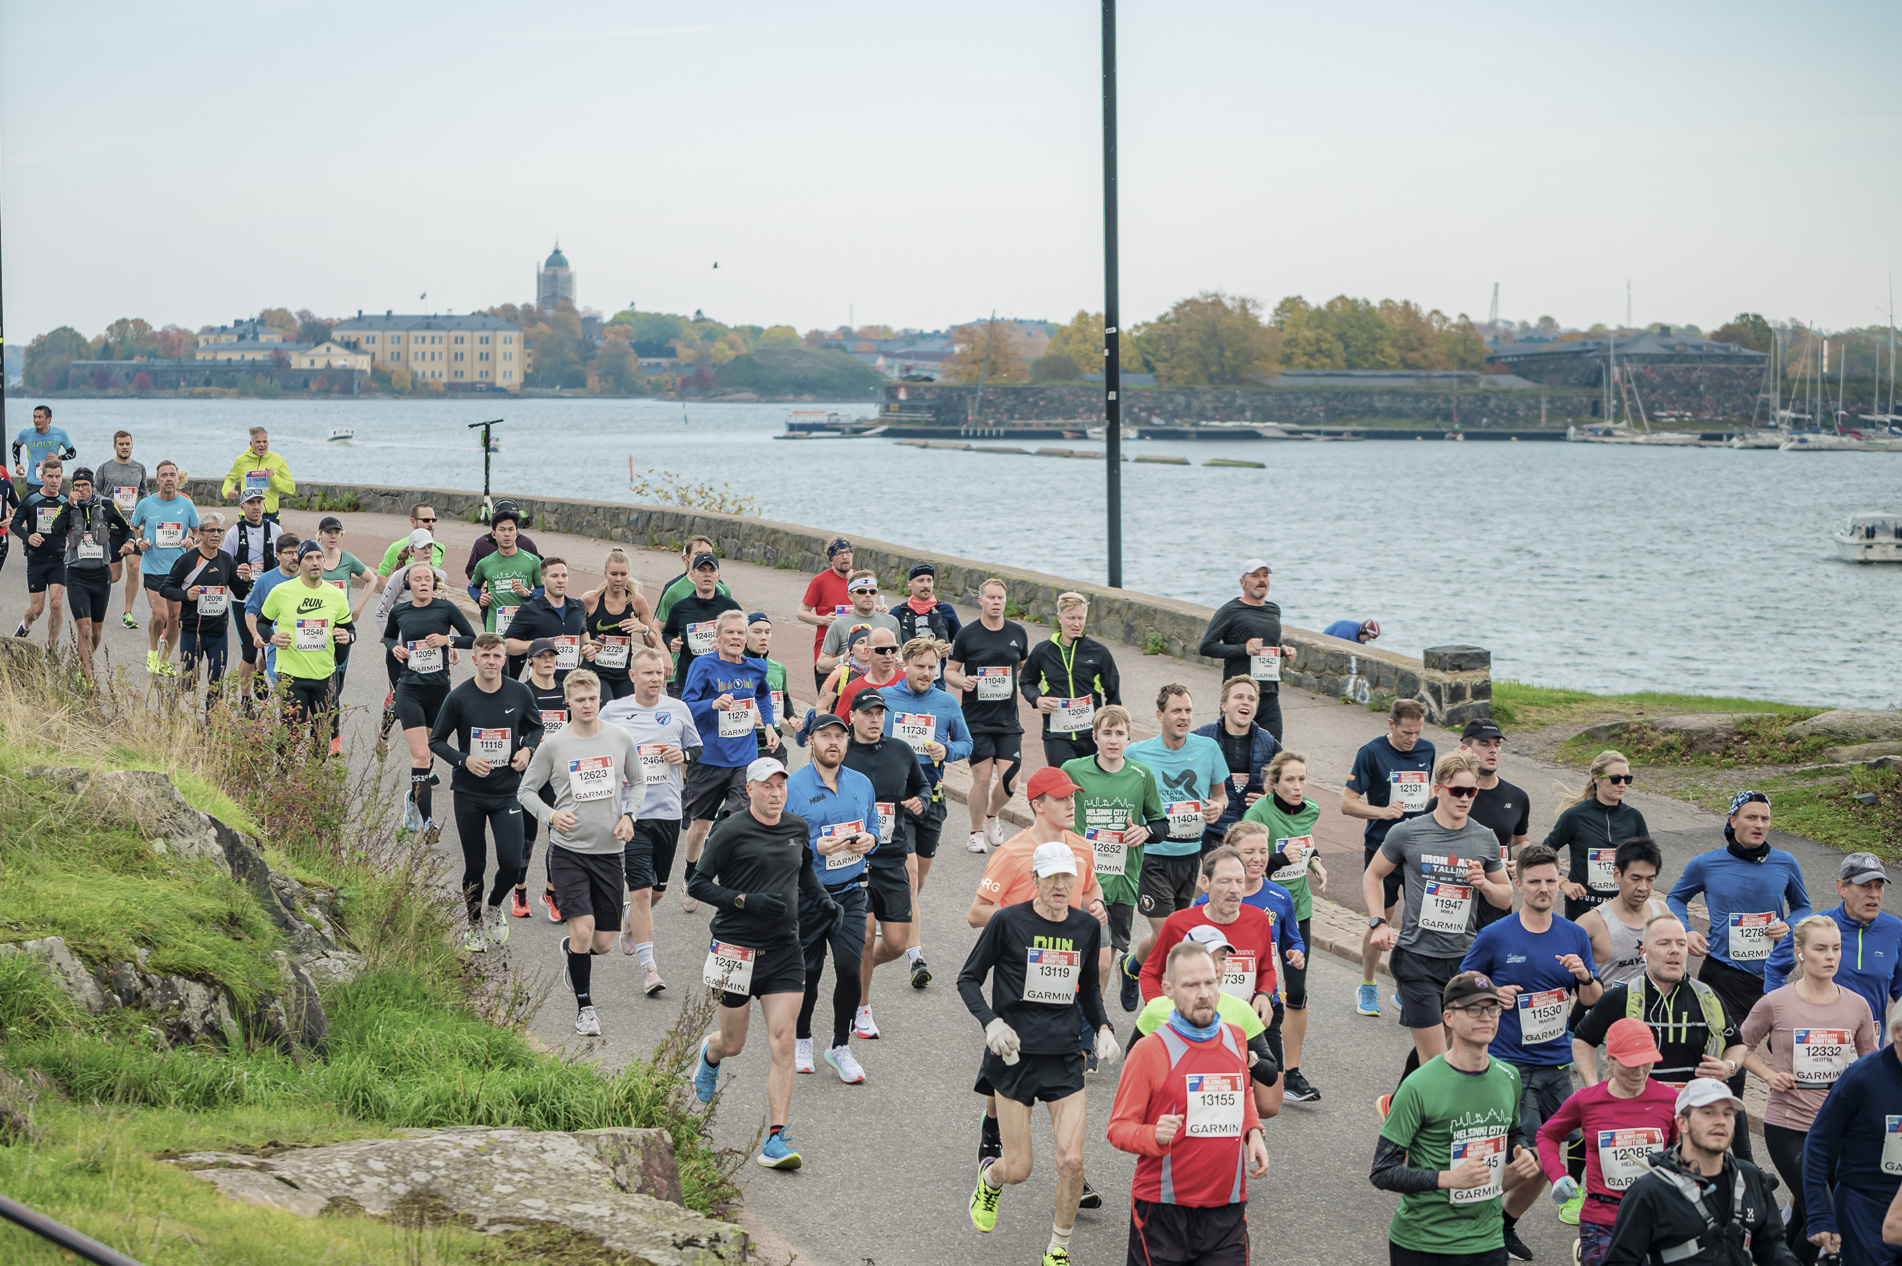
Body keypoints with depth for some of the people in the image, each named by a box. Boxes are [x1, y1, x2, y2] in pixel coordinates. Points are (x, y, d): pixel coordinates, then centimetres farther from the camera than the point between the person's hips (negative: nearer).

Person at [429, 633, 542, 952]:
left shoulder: (519, 693, -3)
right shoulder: (459, 697, -9)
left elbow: (535, 726, 15)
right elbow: (436, 740, -1)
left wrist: (527, 749, -5)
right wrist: (464, 760, -17)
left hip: (506, 792, 1)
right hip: (469, 794, -1)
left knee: (512, 863, -10)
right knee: (475, 866, 6)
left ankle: (495, 905, 22)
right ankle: (475, 926, 27)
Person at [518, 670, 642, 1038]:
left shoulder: (620, 738, 3)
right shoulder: (552, 744, -4)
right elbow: (526, 790, 4)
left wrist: (630, 816, 0)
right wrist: (550, 815, -13)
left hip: (609, 851, 3)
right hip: (568, 851, -3)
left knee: (603, 943, 5)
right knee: (583, 931, -16)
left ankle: (569, 949, 42)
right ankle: (584, 1008, 2)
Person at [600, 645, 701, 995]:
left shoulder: (677, 709, 4)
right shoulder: (612, 711, -1)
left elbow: (697, 746, 17)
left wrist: (684, 755, -5)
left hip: (668, 811, 3)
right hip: (631, 812, -3)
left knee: (657, 888, 15)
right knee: (641, 889, -10)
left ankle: (632, 923, 48)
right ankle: (648, 968, -7)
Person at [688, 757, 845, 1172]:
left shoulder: (797, 827, 7)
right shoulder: (732, 831, -10)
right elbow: (697, 883, -8)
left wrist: (821, 899, 9)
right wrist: (745, 900, -19)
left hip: (784, 951, 3)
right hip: (736, 948, -3)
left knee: (783, 1041, -8)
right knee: (733, 1043, 10)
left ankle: (775, 1140, -7)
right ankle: (709, 1054, 50)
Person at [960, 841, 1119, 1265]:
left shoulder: (1087, 927, 4)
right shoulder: (1008, 921, -9)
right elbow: (968, 979, -1)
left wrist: (1102, 1029, 3)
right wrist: (991, 1022, -17)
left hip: (1064, 1056, 3)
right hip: (1014, 1055, -3)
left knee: (1072, 1161, -9)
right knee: (1018, 1170, 0)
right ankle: (989, 1178, 38)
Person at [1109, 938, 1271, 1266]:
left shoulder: (1235, 1039, 7)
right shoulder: (1149, 1050, -9)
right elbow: (1119, 1128, -6)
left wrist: (1253, 1133, 10)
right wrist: (1154, 1136, -26)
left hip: (1226, 1212, 4)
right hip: (1163, 1211, -3)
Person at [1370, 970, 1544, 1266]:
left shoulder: (1508, 1078, 3)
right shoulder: (1420, 1086, -15)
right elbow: (1383, 1172, -15)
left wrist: (1524, 1155, 1)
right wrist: (1448, 1178, -26)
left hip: (1487, 1242, 5)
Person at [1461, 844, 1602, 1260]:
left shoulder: (1574, 936, 6)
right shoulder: (1494, 937, -5)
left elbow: (1593, 1001, 11)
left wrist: (1585, 977, -10)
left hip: (1556, 1064, 5)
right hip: (1509, 1064, -5)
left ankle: (1506, 1223, 28)